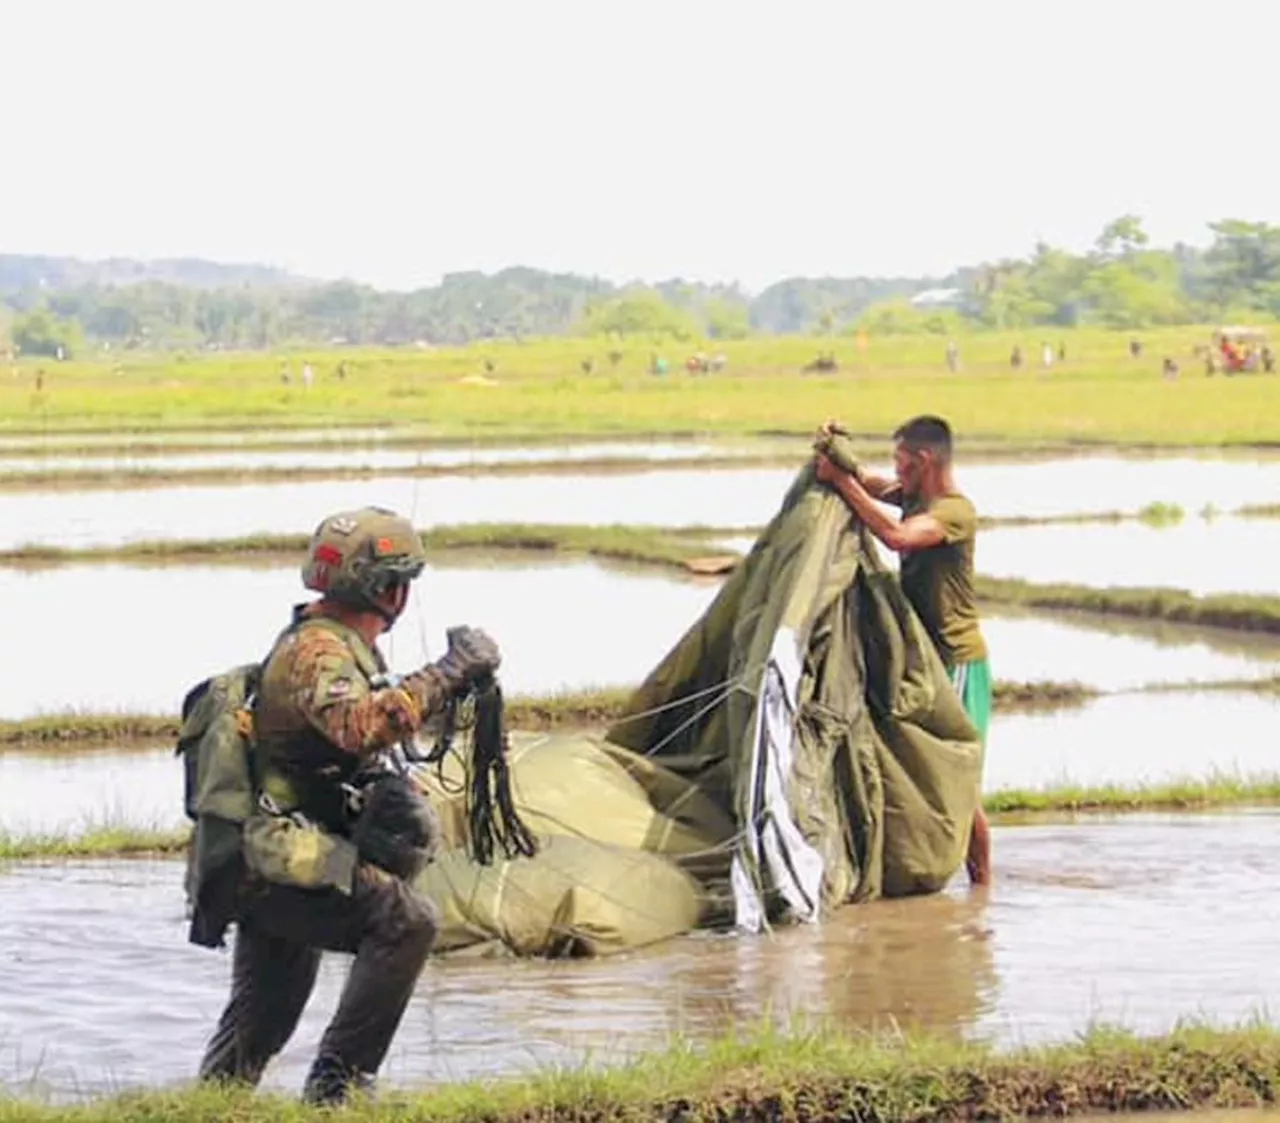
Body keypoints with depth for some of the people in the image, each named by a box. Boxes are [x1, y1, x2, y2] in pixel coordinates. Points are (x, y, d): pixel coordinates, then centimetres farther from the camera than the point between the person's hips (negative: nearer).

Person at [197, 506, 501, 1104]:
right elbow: (361, 726, -38)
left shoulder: (334, 644, 15)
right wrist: (447, 674, -34)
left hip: (266, 868, 11)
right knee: (406, 921, -21)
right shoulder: (317, 651, -18)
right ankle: (338, 1082, -18)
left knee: (261, 1017, 20)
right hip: (284, 863, -11)